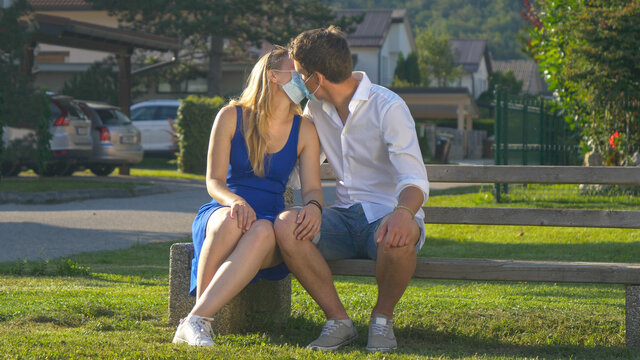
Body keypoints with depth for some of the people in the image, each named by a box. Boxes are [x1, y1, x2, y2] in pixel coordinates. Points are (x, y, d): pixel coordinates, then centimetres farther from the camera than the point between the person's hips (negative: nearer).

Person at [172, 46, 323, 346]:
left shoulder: (305, 131, 9)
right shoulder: (232, 116, 2)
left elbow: (311, 187, 1)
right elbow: (214, 180, -3)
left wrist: (313, 206, -25)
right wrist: (235, 201, -26)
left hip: (267, 222, 1)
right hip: (222, 212, -1)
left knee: (262, 232, -38)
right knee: (231, 222, -40)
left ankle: (196, 321, -42)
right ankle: (200, 318, -31)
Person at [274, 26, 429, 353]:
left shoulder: (388, 107, -12)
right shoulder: (315, 108, 10)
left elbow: (414, 178, -23)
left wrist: (403, 213, -45)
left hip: (386, 214, -5)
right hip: (345, 216, 5)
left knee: (398, 240, -42)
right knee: (285, 225, -26)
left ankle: (382, 318, -10)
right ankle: (338, 320, -14)